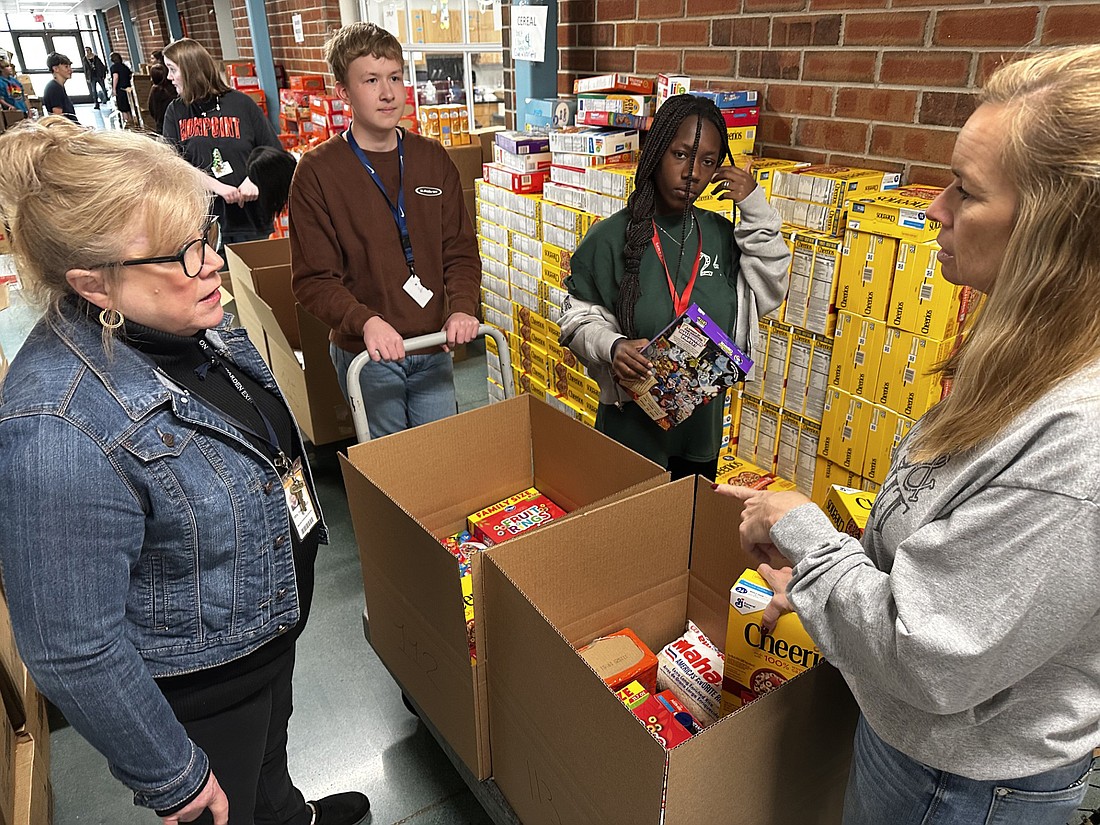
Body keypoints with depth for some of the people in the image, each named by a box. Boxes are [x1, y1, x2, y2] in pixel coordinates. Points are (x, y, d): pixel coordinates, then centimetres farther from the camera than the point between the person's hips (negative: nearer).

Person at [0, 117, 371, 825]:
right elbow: (74, 653, -28)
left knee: (271, 751, 35)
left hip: (272, 626, 7)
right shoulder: (57, 432, -36)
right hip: (196, 684, -7)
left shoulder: (194, 325, -10)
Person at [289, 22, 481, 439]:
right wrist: (365, 321, -27)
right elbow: (313, 279, -10)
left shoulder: (433, 159, 3)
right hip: (367, 354, -3)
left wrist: (462, 307, -14)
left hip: (433, 349, 3)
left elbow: (460, 250, 5)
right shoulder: (318, 171, -8)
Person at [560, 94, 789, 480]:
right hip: (632, 428, -4)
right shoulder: (610, 237, -12)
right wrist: (612, 346, -29)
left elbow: (767, 296, -1)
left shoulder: (722, 235, 1)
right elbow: (578, 319, -8)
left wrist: (757, 210, -7)